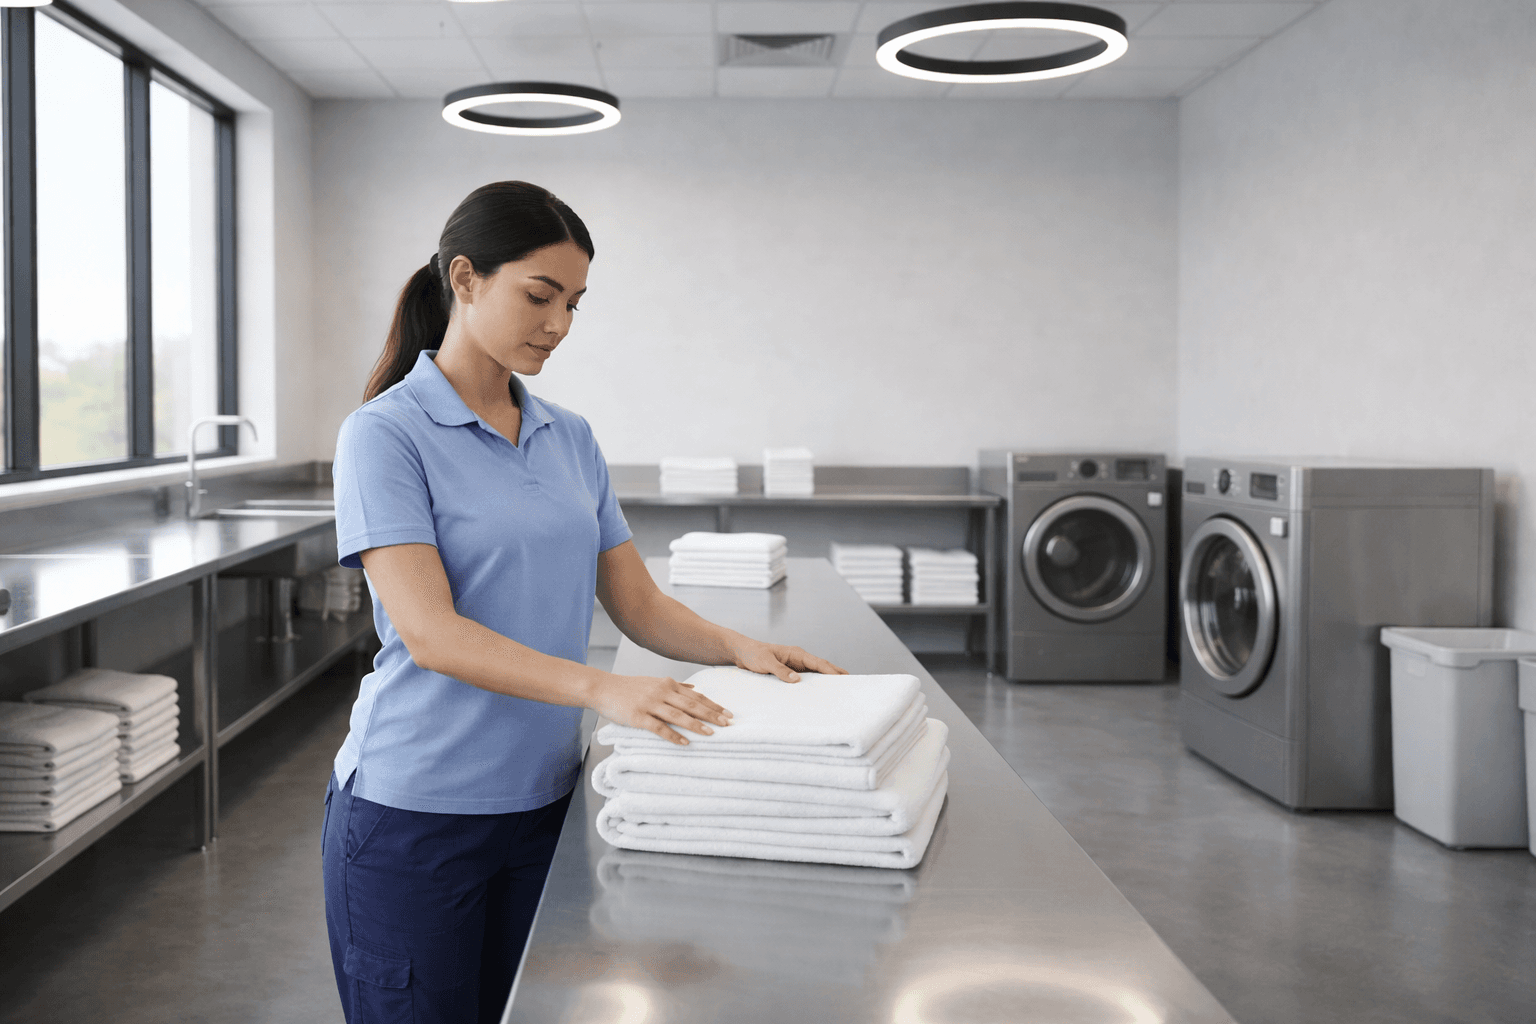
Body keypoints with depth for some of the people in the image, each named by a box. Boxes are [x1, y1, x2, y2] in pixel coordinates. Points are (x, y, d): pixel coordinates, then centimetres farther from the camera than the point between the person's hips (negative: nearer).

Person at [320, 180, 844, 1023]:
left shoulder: (570, 439, 9)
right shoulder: (386, 434, -11)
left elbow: (637, 604, 9)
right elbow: (430, 633, -22)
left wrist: (741, 650, -10)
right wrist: (599, 689, -33)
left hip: (543, 801, 6)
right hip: (413, 816, -5)